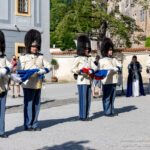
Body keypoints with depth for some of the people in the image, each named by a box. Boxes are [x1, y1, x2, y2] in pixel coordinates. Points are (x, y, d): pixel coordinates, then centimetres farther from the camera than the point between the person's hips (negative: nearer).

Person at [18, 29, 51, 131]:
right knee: (28, 105, -2)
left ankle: (34, 124, 19)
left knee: (36, 105, 9)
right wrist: (28, 72, -22)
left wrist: (43, 70, -15)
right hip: (28, 85, -5)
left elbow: (48, 66, 4)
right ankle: (28, 125, 7)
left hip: (38, 85, 5)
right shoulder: (24, 57, 0)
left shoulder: (40, 57, 13)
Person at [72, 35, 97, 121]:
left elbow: (95, 67, 8)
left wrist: (92, 70, -13)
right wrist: (80, 71, -19)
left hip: (89, 81, 6)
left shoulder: (89, 58, 13)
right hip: (82, 81, -6)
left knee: (88, 99, 9)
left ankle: (87, 115, 17)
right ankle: (82, 116, 3)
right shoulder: (78, 59, -4)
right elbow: (73, 69, -3)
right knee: (83, 99, -4)